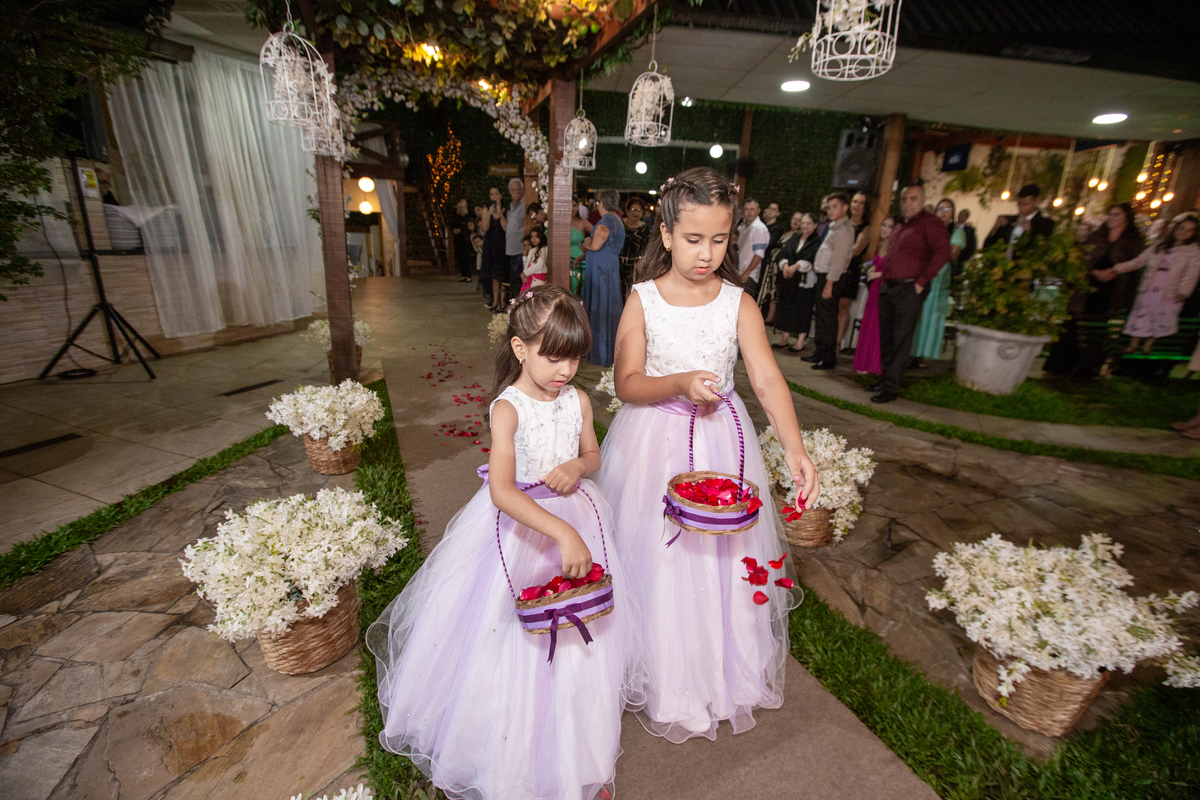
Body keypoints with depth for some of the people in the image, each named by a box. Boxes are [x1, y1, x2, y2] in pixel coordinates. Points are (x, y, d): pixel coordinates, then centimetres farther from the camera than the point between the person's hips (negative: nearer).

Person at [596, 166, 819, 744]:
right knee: (656, 559, 9)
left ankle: (724, 671, 41)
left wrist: (794, 447, -26)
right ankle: (662, 677, 36)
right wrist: (679, 383, -27)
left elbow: (767, 379, -12)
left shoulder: (738, 302, -3)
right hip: (653, 442, -1)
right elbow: (627, 383, -9)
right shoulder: (643, 299, -7)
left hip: (722, 441, 2)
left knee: (722, 559, 13)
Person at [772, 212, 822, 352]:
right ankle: (784, 338, 12)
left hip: (805, 280, -4)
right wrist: (785, 266, -16)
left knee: (802, 309, -4)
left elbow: (811, 259, -13)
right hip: (788, 279, 4)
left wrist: (795, 266, -25)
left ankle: (800, 341, 2)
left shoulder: (816, 242, 3)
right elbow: (783, 254, 4)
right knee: (786, 307, 4)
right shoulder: (793, 239, 17)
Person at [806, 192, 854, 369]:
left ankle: (829, 358, 0)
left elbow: (839, 259, -18)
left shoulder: (844, 229, -13)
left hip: (830, 277, -10)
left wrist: (829, 283, -21)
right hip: (822, 275, 10)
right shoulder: (833, 226, 16)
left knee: (828, 317, -6)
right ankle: (820, 353, 24)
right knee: (820, 315, 14)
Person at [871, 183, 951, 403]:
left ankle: (891, 387, -4)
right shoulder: (899, 226, 19)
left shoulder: (930, 223, -5)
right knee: (886, 337, 11)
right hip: (887, 288, 8)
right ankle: (886, 378, 22)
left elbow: (942, 252, -14)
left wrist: (921, 281, -16)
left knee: (901, 340, -6)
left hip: (908, 290, -8)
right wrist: (882, 274, 13)